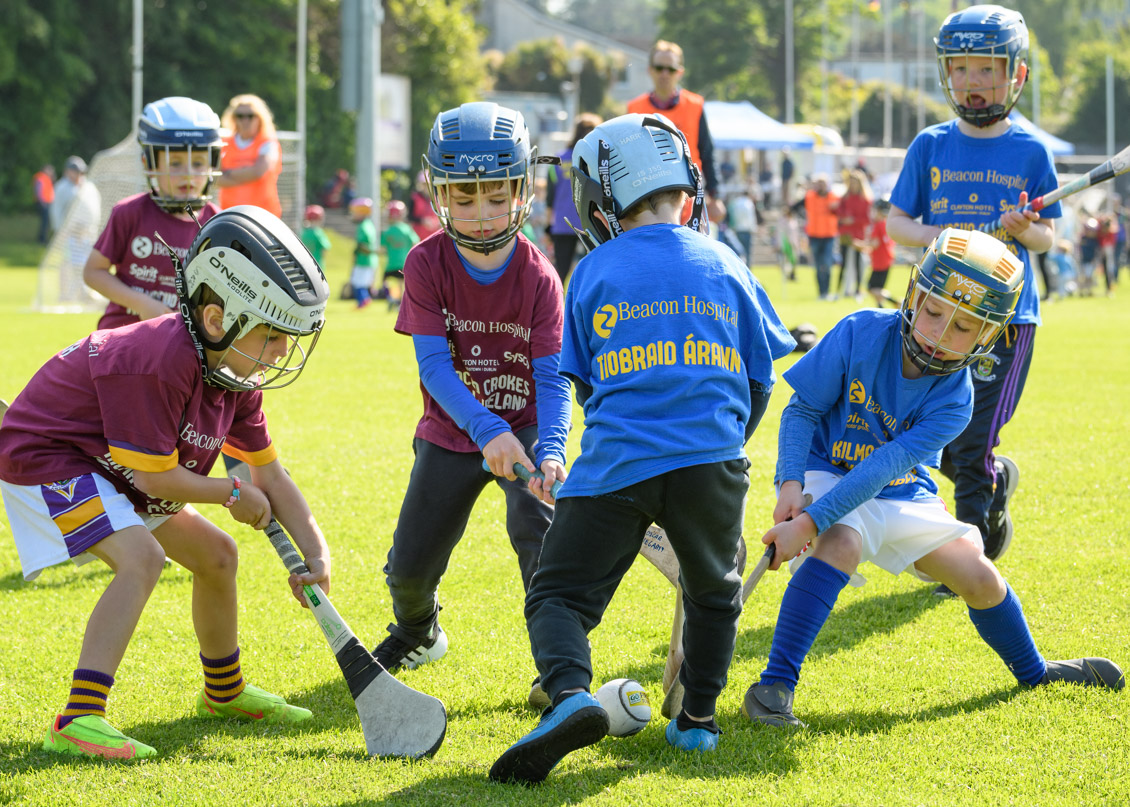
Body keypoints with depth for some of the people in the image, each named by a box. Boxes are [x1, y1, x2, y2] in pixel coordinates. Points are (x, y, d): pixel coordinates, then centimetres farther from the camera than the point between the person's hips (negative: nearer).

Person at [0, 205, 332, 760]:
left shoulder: (237, 376, -5)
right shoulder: (160, 361, -34)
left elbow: (270, 476, 4)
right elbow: (159, 478, -27)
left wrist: (316, 553, -7)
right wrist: (233, 495, -10)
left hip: (112, 474, 10)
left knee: (216, 555, 14)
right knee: (142, 557, -29)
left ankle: (225, 692, 37)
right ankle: (78, 723, -34)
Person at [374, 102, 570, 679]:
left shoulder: (538, 277, -15)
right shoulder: (427, 264, -15)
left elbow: (553, 377, -17)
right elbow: (434, 363, -22)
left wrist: (550, 451, -35)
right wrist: (487, 429, -37)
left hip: (523, 427, -1)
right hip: (451, 430, 1)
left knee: (539, 530, -26)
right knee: (410, 565, 5)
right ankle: (418, 631, 41)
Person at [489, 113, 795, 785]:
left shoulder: (593, 274, 6)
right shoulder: (725, 267, 9)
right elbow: (760, 380, 15)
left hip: (616, 466, -2)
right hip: (713, 462, 2)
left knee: (560, 594, 3)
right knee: (714, 591, 27)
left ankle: (570, 695, -24)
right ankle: (698, 718, 25)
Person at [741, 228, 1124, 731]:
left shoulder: (953, 402, -20)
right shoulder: (861, 334, -22)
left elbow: (882, 468, -30)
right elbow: (803, 410, -13)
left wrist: (810, 523, -39)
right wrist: (790, 483, -28)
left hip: (901, 494, 3)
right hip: (824, 476, -3)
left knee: (977, 574, 3)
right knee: (842, 544, -34)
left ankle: (1034, 673, 34)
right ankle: (774, 687, -32)